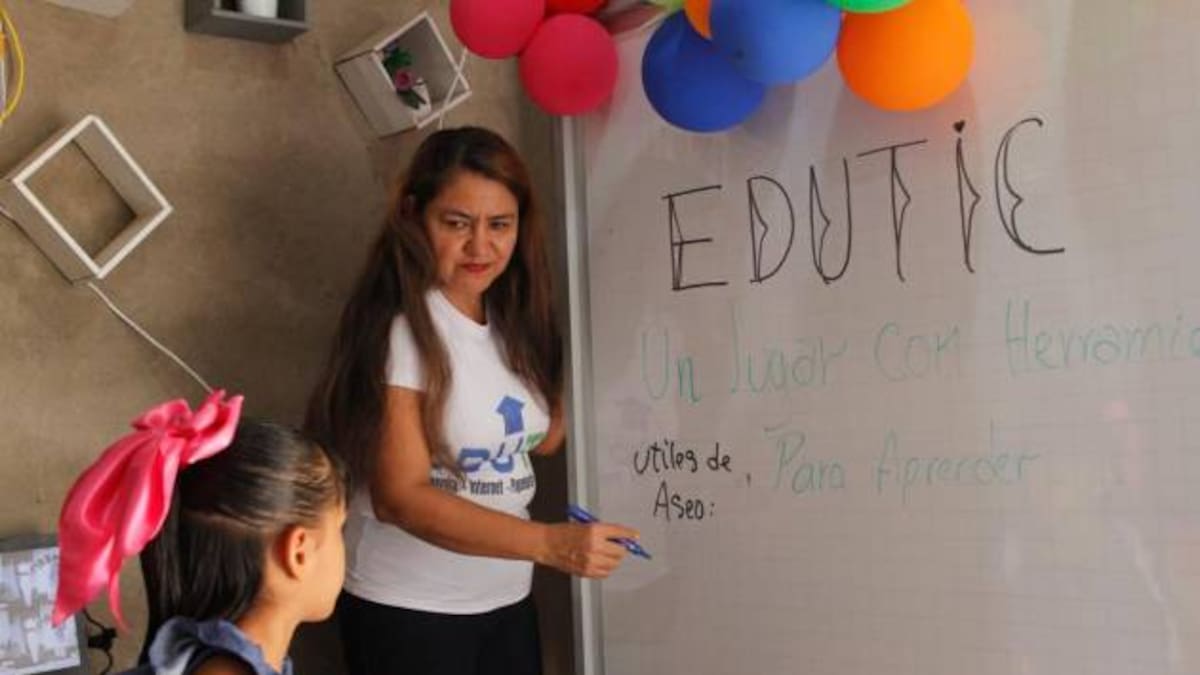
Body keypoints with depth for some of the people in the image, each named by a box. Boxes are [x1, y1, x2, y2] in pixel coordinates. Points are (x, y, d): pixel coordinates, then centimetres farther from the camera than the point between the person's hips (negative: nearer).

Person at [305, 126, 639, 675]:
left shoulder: (513, 323, 4)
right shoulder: (398, 329, -17)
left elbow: (542, 438, 8)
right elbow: (400, 498, -22)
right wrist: (549, 543, -30)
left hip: (507, 601, 7)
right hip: (407, 610, -6)